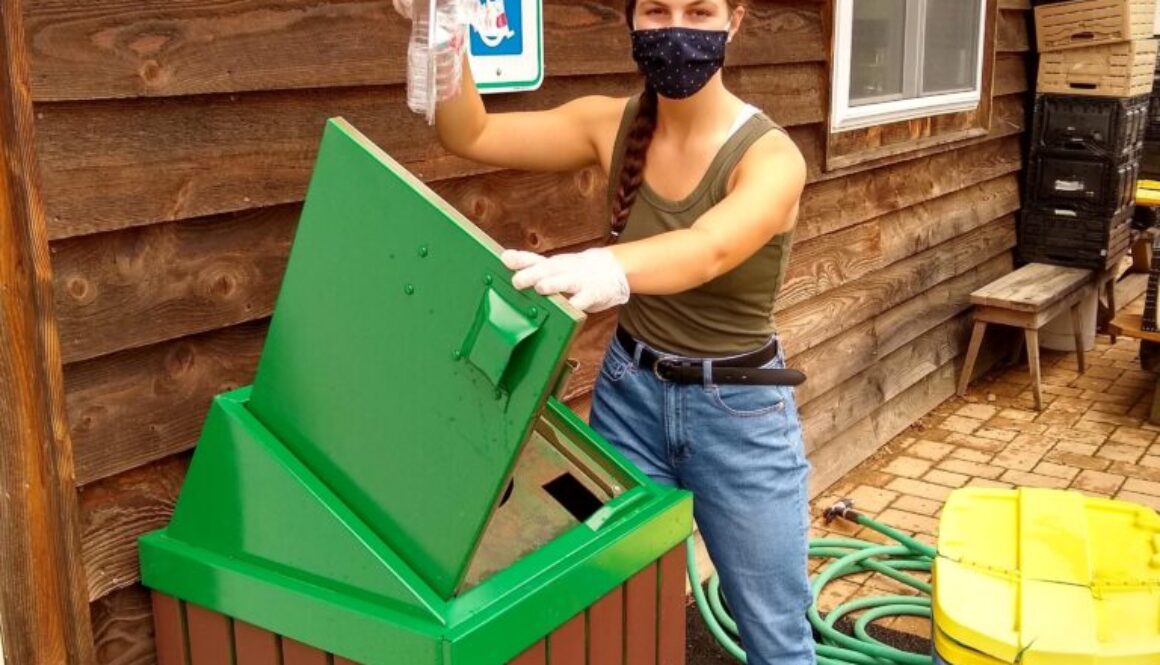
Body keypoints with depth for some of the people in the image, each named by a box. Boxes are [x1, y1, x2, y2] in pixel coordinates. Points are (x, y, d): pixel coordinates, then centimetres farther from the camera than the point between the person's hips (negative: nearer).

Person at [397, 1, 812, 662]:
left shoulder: (771, 155, -19)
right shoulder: (613, 124, -4)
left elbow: (709, 250, -39)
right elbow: (471, 134, -7)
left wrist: (608, 267, -59)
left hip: (739, 411, -3)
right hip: (628, 392, 4)